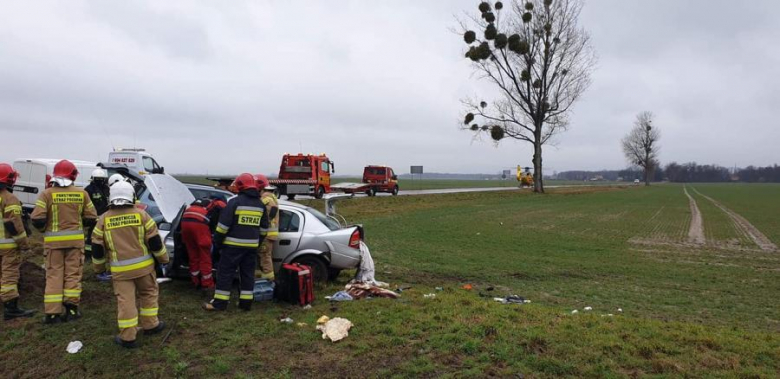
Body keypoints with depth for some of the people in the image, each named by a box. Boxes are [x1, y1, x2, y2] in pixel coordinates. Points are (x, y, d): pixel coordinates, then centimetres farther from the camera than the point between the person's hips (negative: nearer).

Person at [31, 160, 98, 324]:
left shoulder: (47, 194, -7)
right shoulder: (81, 193, -2)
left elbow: (37, 219, -13)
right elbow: (91, 218, 1)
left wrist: (44, 229, 8)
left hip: (54, 240, -1)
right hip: (75, 239, 1)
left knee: (54, 275, 6)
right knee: (73, 273, 9)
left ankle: (52, 313, 6)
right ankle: (71, 309, 10)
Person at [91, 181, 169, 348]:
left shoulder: (104, 219, 0)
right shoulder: (141, 214, -5)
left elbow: (97, 247, 4)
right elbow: (154, 241, -4)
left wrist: (99, 267, 19)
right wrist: (163, 259, 9)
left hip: (120, 269, 1)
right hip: (143, 265, 0)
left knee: (125, 300, 4)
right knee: (148, 294, 19)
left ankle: (127, 337, 8)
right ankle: (150, 325, 28)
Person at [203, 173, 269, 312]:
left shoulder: (235, 202, -10)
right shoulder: (260, 204, 9)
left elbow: (224, 224, -11)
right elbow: (264, 228, 15)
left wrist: (217, 243, -3)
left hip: (233, 244, -5)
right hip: (252, 245, 5)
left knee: (225, 272, 2)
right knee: (248, 273, 12)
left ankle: (219, 302, 5)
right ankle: (246, 302, 15)